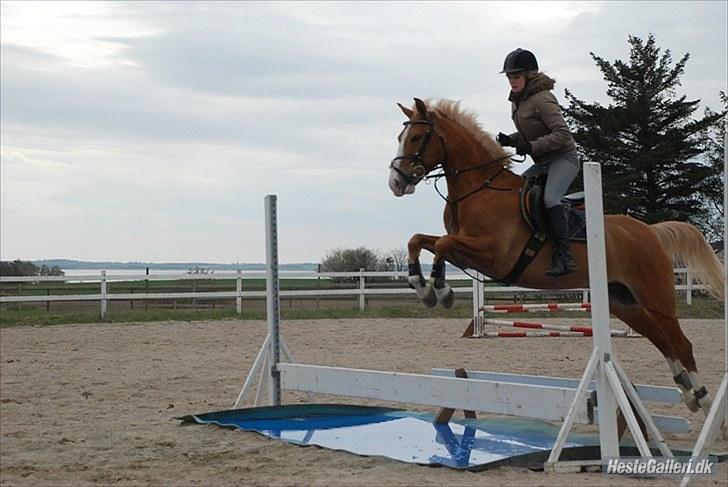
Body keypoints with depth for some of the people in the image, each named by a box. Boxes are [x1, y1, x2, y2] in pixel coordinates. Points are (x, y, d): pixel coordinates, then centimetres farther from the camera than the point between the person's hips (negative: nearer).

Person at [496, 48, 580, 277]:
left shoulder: (542, 99, -17)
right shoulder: (517, 101, 11)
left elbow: (563, 134, -23)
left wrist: (532, 146, -27)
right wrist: (509, 140, 4)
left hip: (564, 158, -10)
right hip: (543, 163, 10)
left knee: (550, 198, -31)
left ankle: (564, 256, -31)